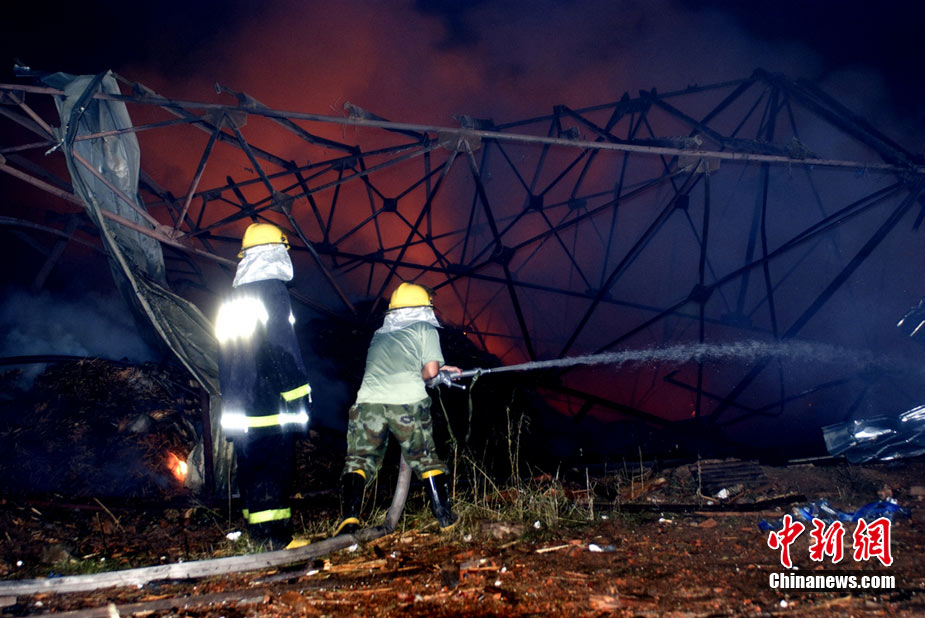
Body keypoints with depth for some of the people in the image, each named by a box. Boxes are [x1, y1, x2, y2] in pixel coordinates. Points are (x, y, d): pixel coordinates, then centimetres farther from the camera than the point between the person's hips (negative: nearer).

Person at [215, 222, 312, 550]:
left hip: (238, 409, 8)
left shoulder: (232, 299, 16)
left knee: (250, 467, 11)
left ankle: (258, 534, 16)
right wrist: (298, 400, -13)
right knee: (275, 466, -6)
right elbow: (284, 350, -15)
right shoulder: (273, 291, -9)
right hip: (270, 405, -8)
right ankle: (275, 537, -6)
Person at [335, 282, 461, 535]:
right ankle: (446, 518, 18)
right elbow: (430, 370, 8)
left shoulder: (379, 335, 31)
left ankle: (349, 520, -8)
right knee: (426, 461, 14)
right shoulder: (425, 329, 18)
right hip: (407, 402, -2)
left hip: (369, 401, 2)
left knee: (359, 461, 9)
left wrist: (441, 369, 40)